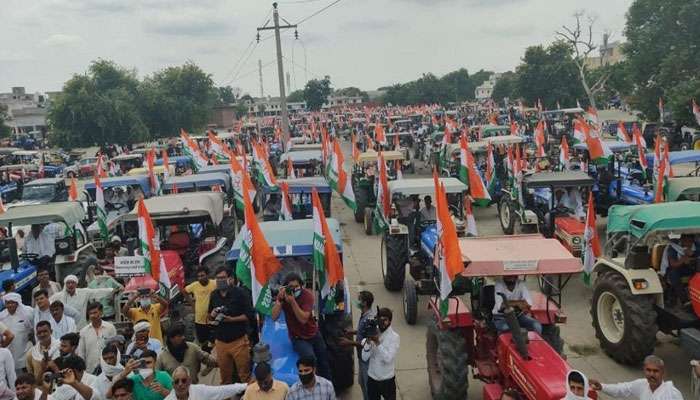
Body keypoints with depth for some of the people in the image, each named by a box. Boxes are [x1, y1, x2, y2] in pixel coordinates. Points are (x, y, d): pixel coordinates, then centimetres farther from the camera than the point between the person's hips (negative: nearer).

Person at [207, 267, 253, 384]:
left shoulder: (240, 292, -6)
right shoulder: (214, 295, 10)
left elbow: (249, 315, -9)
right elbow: (209, 317, 21)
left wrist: (232, 319, -18)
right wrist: (212, 315, -2)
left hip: (238, 340, -4)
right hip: (220, 341, 4)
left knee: (244, 375, -2)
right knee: (224, 376, 7)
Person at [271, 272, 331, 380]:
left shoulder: (307, 294, -18)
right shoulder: (283, 294, -13)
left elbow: (303, 319, -27)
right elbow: (274, 316, -22)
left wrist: (292, 301, -37)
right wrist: (280, 298, -32)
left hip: (314, 334, 1)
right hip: (298, 338, -1)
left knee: (324, 363, 12)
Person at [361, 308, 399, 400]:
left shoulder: (394, 337, -14)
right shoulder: (372, 334, -4)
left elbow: (388, 358, -24)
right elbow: (364, 358, -8)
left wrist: (377, 342, -30)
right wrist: (368, 341, -22)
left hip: (387, 379, -3)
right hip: (372, 378, 3)